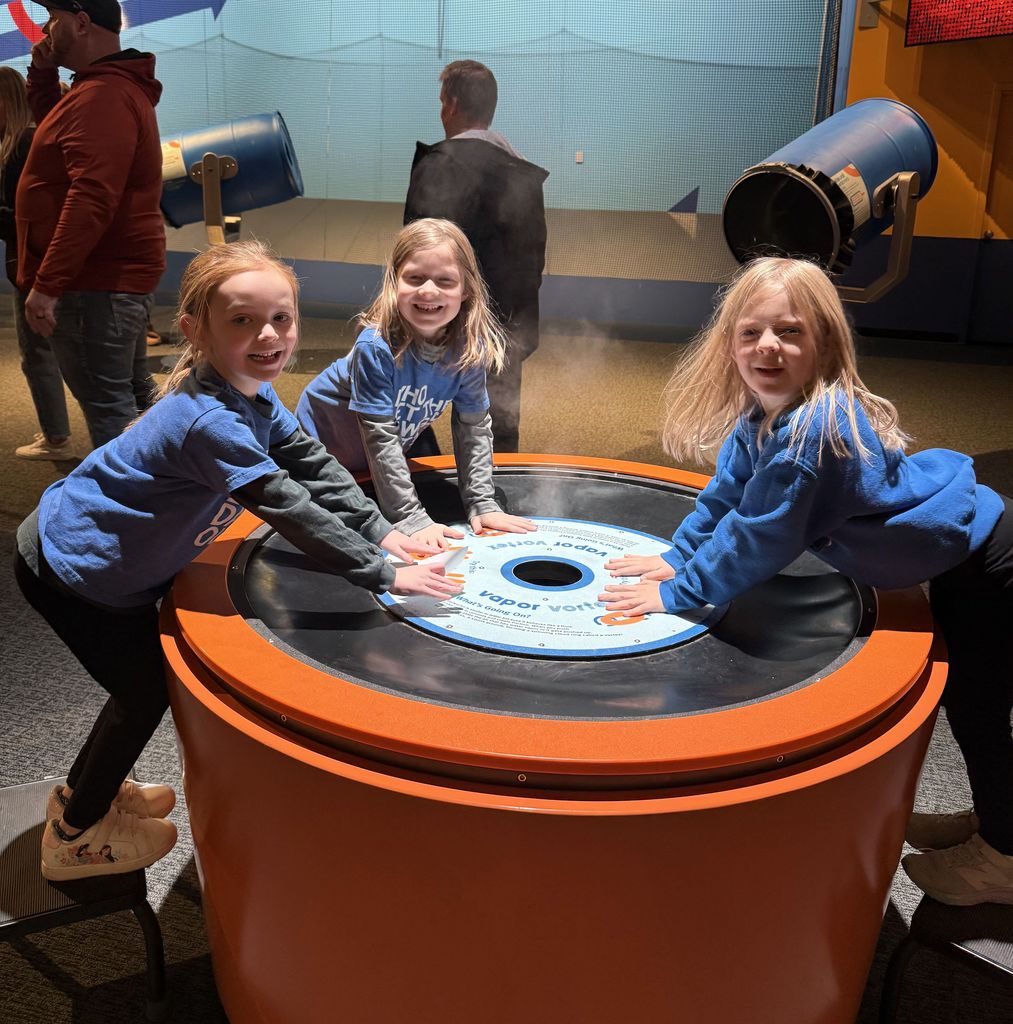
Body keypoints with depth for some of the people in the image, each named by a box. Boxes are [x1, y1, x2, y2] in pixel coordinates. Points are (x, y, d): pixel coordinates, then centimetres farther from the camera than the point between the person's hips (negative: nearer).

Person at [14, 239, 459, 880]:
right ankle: (74, 837, 24)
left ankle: (88, 792, 44)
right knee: (146, 690, 2)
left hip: (114, 563, 9)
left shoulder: (252, 394, -5)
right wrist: (385, 575, -32)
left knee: (149, 676, 19)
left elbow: (315, 466, 1)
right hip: (67, 568, -9)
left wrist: (382, 533, -6)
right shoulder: (209, 421, -36)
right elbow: (292, 512, -36)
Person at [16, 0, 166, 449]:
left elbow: (91, 199, -27)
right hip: (118, 274, 11)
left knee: (109, 408, -8)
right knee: (133, 399, 17)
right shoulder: (118, 85, 16)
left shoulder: (101, 95, -17)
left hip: (92, 284, -11)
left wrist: (46, 283, -27)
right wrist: (43, 72, 14)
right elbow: (54, 126, 32)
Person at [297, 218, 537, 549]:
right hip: (324, 443, -4)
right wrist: (411, 518, -36)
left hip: (391, 454, 4)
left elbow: (474, 426, -13)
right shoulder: (376, 347, -37)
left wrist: (482, 503, -19)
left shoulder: (469, 347, -23)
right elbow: (380, 438, -35)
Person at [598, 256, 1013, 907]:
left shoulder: (817, 431, -36)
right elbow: (726, 498, 8)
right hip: (958, 560, 9)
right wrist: (678, 557, 2)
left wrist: (677, 592, -20)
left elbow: (761, 538, -30)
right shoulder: (764, 416, -7)